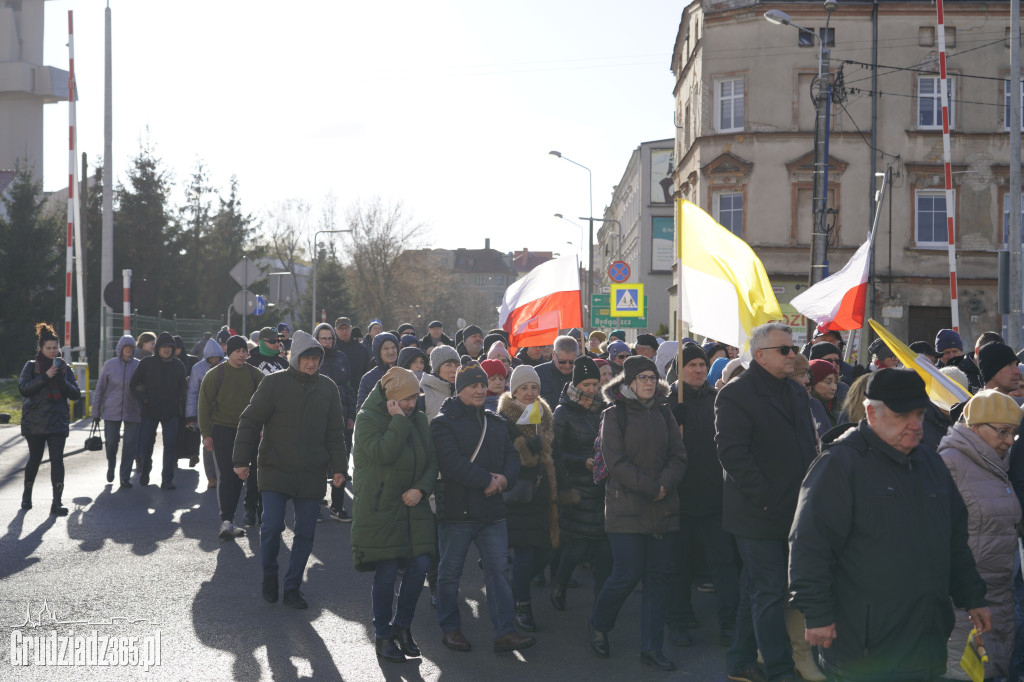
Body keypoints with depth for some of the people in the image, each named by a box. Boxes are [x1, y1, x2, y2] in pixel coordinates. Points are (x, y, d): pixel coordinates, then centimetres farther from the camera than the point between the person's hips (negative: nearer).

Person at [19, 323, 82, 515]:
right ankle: (27, 495, 32)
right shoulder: (31, 366, 2)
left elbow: (76, 394, 4)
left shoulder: (64, 367, 9)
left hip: (58, 422, 1)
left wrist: (62, 381, -13)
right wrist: (45, 377, -19)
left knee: (57, 459, -10)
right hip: (34, 423, -1)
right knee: (35, 459, 9)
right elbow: (24, 389, -12)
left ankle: (57, 502, -14)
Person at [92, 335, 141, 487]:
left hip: (132, 412, 0)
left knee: (130, 444, -2)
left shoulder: (138, 366, 1)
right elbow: (99, 389, 6)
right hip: (112, 411, 0)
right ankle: (111, 467, 29)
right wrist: (96, 412, 3)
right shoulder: (109, 365, 1)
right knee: (111, 442, -2)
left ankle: (125, 477, 8)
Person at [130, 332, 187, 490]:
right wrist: (143, 399, -9)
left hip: (171, 412, 1)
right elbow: (133, 384, 2)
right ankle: (145, 471, 34)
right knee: (146, 444, 8)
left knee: (170, 445, -6)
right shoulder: (146, 363, -1)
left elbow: (183, 386, 16)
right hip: (149, 411, -1)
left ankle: (167, 480, -3)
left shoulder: (178, 365, 7)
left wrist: (178, 399, -1)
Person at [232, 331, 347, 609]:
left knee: (306, 533, 4)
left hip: (311, 474, 3)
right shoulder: (274, 382, -3)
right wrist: (241, 460, -7)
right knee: (272, 526, -11)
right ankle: (269, 574, 15)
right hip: (275, 469, -3)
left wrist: (338, 467, 5)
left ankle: (292, 587, 16)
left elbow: (335, 432, 14)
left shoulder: (327, 388, 9)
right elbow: (250, 422, -2)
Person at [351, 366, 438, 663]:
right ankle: (382, 635, 15)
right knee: (386, 573, -2)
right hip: (380, 508, -5)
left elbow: (432, 460, 10)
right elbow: (384, 454, -25)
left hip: (414, 507, 5)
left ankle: (402, 624, 20)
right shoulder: (368, 418, -9)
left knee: (419, 565, -1)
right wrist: (399, 420, -20)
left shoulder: (419, 419, 9)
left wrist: (421, 488, -6)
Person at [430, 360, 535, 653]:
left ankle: (504, 632, 4)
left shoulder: (496, 423, 16)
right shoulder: (443, 423, -5)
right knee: (450, 572, 5)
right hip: (456, 509, -5)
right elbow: (451, 462, -18)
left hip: (492, 510, 5)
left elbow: (512, 456, 11)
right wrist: (487, 480, -18)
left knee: (499, 569, 1)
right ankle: (450, 629, 18)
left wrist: (505, 479, -11)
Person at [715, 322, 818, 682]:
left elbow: (810, 445, 19)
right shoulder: (735, 394, -11)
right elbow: (733, 454, -18)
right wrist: (767, 500, -20)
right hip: (758, 514, -8)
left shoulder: (797, 392, 14)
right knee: (770, 592, -5)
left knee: (755, 590, 15)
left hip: (794, 513, 8)